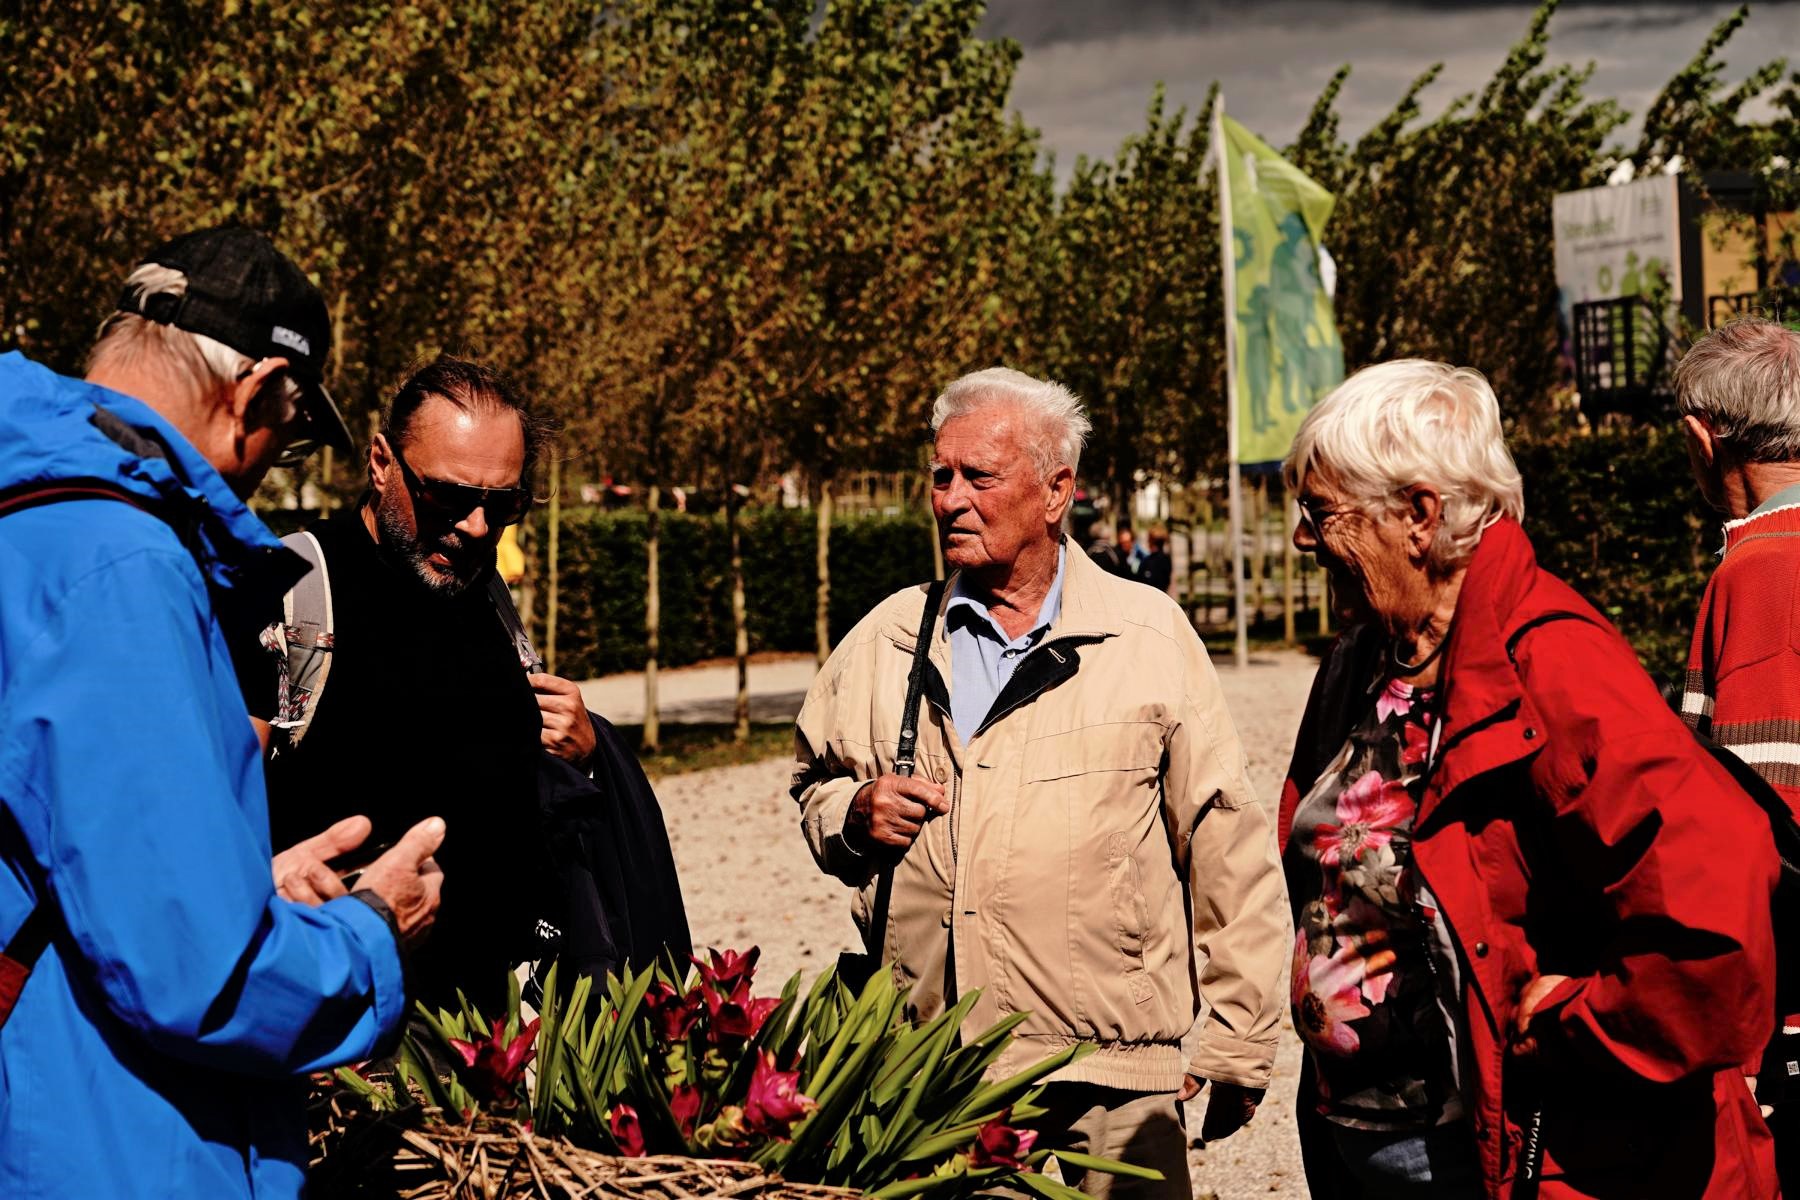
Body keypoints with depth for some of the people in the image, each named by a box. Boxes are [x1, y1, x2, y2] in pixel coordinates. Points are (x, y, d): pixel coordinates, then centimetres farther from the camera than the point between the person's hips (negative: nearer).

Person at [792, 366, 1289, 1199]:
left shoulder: (1151, 637, 0)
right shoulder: (883, 640, 10)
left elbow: (1228, 854, 0)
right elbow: (814, 782, 24)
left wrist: (1236, 1047, -1)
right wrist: (852, 814, 0)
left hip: (1111, 1069, -3)